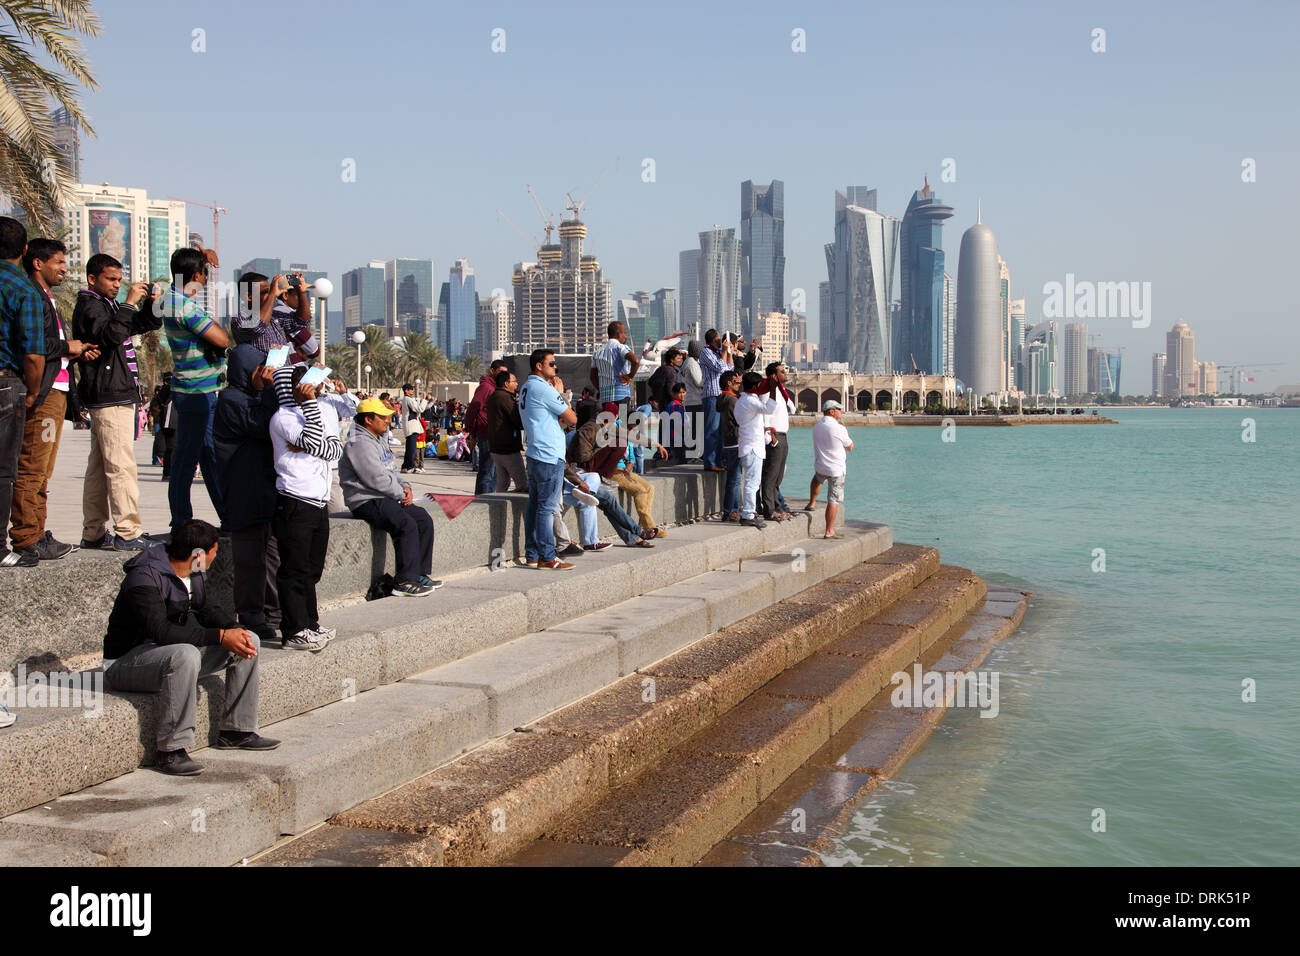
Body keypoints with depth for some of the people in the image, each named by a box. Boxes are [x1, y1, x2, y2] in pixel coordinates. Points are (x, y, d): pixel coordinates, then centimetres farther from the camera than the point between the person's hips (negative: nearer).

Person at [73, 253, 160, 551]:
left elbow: (141, 325, 23)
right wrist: (129, 303, -21)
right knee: (121, 465, -13)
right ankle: (127, 532, -15)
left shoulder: (106, 304, 22)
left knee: (99, 466, 10)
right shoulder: (89, 306, -7)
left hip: (115, 396, 10)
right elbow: (111, 334, -25)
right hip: (109, 396, -10)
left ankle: (94, 532, 14)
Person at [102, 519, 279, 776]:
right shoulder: (145, 578, -25)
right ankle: (171, 751, -33)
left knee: (248, 642, 2)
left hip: (174, 653, 9)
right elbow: (161, 631, -34)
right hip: (126, 663, -9)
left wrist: (234, 630, -9)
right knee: (185, 654, -40)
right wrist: (220, 637, -34)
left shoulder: (194, 573, 2)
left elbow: (207, 610, 13)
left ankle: (236, 730, 5)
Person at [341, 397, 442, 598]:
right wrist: (401, 493, -10)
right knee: (407, 525, -27)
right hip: (366, 501, -11)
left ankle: (421, 574, 4)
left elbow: (392, 471, 24)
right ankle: (405, 582, -24)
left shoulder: (380, 440, 19)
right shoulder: (360, 444, -14)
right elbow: (377, 479, -21)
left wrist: (405, 487, 5)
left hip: (386, 498, 11)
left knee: (424, 520, 0)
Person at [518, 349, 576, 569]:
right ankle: (547, 558, -6)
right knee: (547, 507, -8)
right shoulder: (544, 389, -14)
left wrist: (560, 421, 3)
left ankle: (531, 554, 16)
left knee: (534, 505, 12)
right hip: (550, 456, -10)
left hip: (534, 454, 10)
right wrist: (560, 392, 3)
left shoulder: (525, 388, 17)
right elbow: (571, 419, -9)